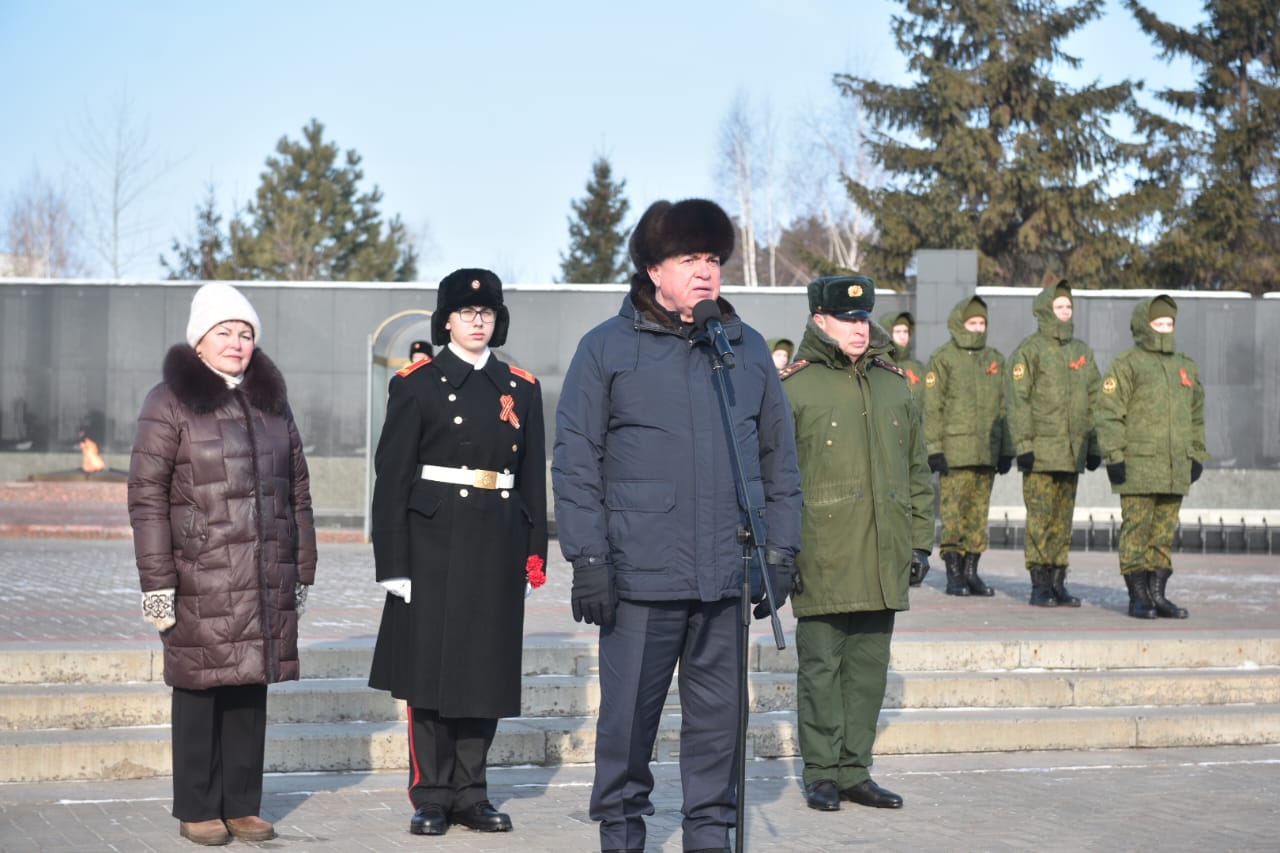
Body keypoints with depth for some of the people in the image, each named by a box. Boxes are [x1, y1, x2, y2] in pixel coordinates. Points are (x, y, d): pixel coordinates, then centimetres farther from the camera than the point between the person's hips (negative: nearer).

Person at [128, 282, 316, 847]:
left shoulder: (271, 401, 14)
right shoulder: (170, 402, -2)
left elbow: (297, 491, 17)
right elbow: (146, 494, -6)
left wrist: (302, 569, 12)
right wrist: (156, 581, -11)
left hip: (265, 578, 4)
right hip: (201, 576, -4)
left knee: (251, 687, 7)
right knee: (200, 685, 0)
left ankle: (243, 806, 15)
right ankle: (197, 810, 9)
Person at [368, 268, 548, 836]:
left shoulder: (521, 388, 10)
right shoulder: (417, 384, -1)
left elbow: (533, 476, 12)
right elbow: (392, 475, -4)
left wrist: (536, 551, 5)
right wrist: (393, 561, -9)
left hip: (497, 548, 3)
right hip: (434, 541, -3)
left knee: (486, 667, 6)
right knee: (430, 666, -1)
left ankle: (471, 793, 16)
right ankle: (431, 796, 8)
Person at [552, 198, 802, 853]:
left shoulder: (748, 349, 11)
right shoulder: (606, 348, 1)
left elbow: (780, 460, 15)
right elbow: (574, 462, -1)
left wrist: (780, 553, 9)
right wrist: (588, 559, -7)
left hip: (728, 575, 3)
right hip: (640, 574, -3)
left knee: (718, 714, 8)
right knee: (629, 713, 3)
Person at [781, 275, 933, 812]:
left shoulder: (895, 386, 13)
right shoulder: (793, 389, -3)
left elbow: (917, 471, 18)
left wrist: (920, 542, 14)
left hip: (882, 562, 5)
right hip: (822, 561, -5)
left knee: (869, 666, 9)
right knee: (821, 667, 1)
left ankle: (855, 773, 18)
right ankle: (822, 774, 10)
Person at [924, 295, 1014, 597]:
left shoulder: (995, 359, 16)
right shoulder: (942, 359, 0)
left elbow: (1002, 408, 18)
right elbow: (933, 408, -5)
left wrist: (1006, 450, 13)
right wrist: (934, 449, -12)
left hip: (987, 452, 5)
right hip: (955, 450, -5)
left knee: (979, 512, 7)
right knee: (953, 513, -6)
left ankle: (971, 572, 14)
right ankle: (953, 574, -1)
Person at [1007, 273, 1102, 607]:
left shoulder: (1082, 351, 15)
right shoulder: (1029, 350, -3)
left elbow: (1093, 402, 18)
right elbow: (1018, 400, -8)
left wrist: (1094, 446, 14)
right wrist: (1023, 445, -14)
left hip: (1072, 451, 5)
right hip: (1041, 451, -5)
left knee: (1064, 518, 8)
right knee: (1040, 517, -6)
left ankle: (1058, 583, 14)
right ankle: (1040, 586, -1)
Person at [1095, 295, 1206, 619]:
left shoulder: (1185, 367, 17)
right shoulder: (1126, 365, -3)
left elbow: (1196, 417, 22)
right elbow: (1109, 414, -8)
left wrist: (1198, 456, 17)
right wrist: (1114, 456, -14)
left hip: (1176, 470, 6)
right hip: (1138, 467, -6)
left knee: (1165, 532, 8)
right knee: (1136, 530, -4)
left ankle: (1158, 595, 14)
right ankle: (1137, 597, 1)